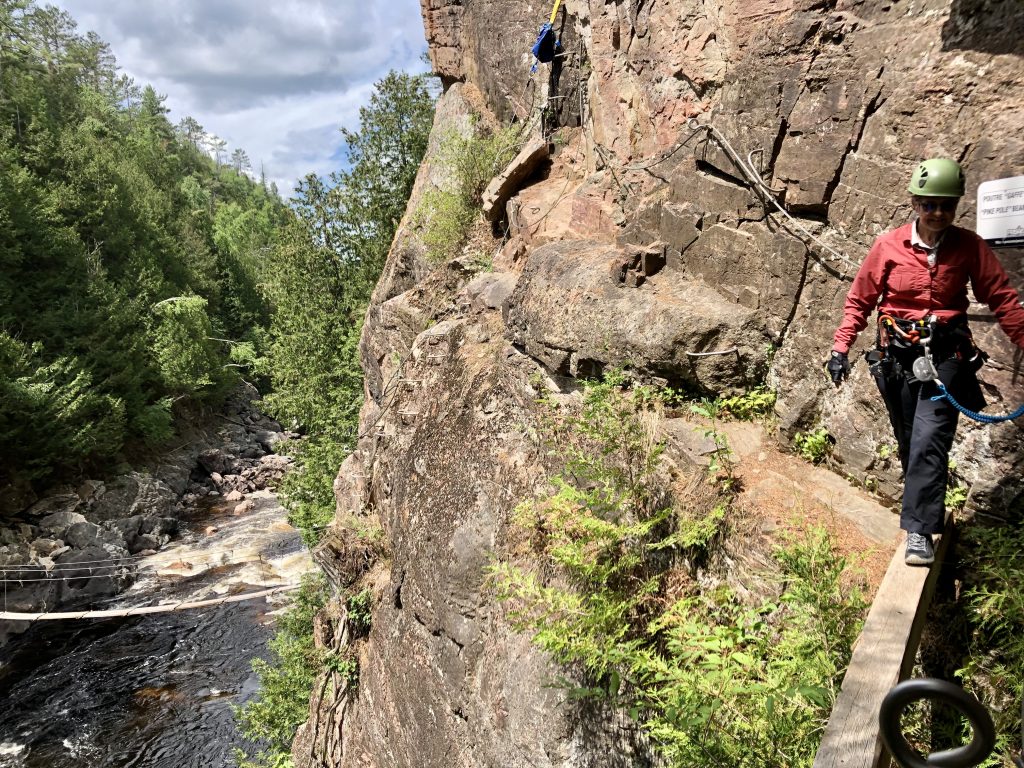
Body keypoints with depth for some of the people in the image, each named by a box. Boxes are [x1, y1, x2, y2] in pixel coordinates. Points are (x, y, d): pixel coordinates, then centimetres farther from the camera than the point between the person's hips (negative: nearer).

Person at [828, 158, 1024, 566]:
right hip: (897, 358, 1)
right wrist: (840, 348, -2)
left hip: (945, 356, -1)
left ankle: (919, 531, -11)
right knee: (910, 444, 10)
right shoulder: (889, 245, -3)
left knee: (929, 441, -14)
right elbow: (859, 300, 4)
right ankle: (927, 511, 30)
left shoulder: (969, 247, -1)